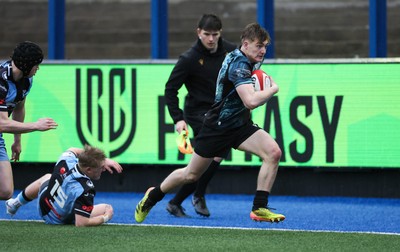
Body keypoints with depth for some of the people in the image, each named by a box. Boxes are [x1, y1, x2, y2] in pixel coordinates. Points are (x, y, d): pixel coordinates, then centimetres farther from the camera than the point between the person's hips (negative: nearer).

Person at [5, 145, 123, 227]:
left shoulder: (66, 161, -24)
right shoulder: (85, 190, -41)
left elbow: (72, 150, 4)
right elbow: (81, 223, -40)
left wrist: (103, 160, -2)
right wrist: (105, 218, -24)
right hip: (63, 220, -5)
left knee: (47, 177, 36)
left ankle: (15, 203, 55)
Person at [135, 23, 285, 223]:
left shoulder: (253, 61, 3)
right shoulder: (238, 64, -25)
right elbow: (251, 101, -37)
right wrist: (273, 89, -21)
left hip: (240, 124, 7)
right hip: (217, 125, -7)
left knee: (273, 152, -18)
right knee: (191, 175, 8)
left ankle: (259, 208, -15)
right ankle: (153, 196, 34)